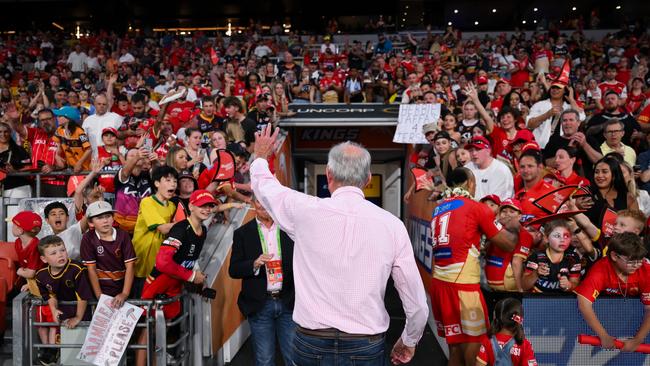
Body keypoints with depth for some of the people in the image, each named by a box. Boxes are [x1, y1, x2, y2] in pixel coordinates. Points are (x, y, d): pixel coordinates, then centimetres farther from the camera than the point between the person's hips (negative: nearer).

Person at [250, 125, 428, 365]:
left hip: (311, 344, 0)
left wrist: (261, 157, 34)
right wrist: (409, 341, 16)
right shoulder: (392, 225, -7)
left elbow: (266, 186, 13)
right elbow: (417, 302, -3)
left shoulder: (307, 211, -9)